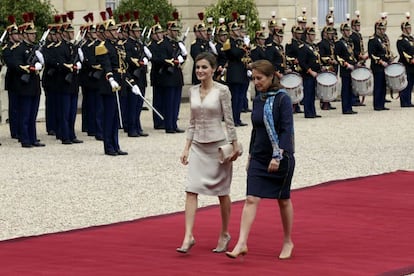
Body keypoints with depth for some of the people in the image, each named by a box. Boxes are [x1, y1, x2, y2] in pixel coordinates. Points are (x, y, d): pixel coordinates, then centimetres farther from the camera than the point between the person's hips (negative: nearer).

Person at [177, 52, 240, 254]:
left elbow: (229, 120, -7)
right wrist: (187, 148, 9)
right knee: (191, 190, -8)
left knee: (222, 192, 8)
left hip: (218, 145, -4)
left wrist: (234, 145, -8)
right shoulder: (193, 91, 6)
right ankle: (188, 236, -11)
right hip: (198, 146, 4)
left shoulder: (222, 91, -8)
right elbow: (192, 122, 12)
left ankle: (224, 234, 23)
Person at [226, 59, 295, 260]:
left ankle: (288, 242, 24)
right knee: (251, 199, -5)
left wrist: (278, 156, -24)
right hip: (259, 158, 5)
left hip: (281, 158, -5)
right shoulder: (257, 100, 8)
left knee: (283, 200, 8)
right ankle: (242, 244, -10)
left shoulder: (282, 99, -12)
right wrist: (250, 156, 17)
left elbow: (287, 130, -17)